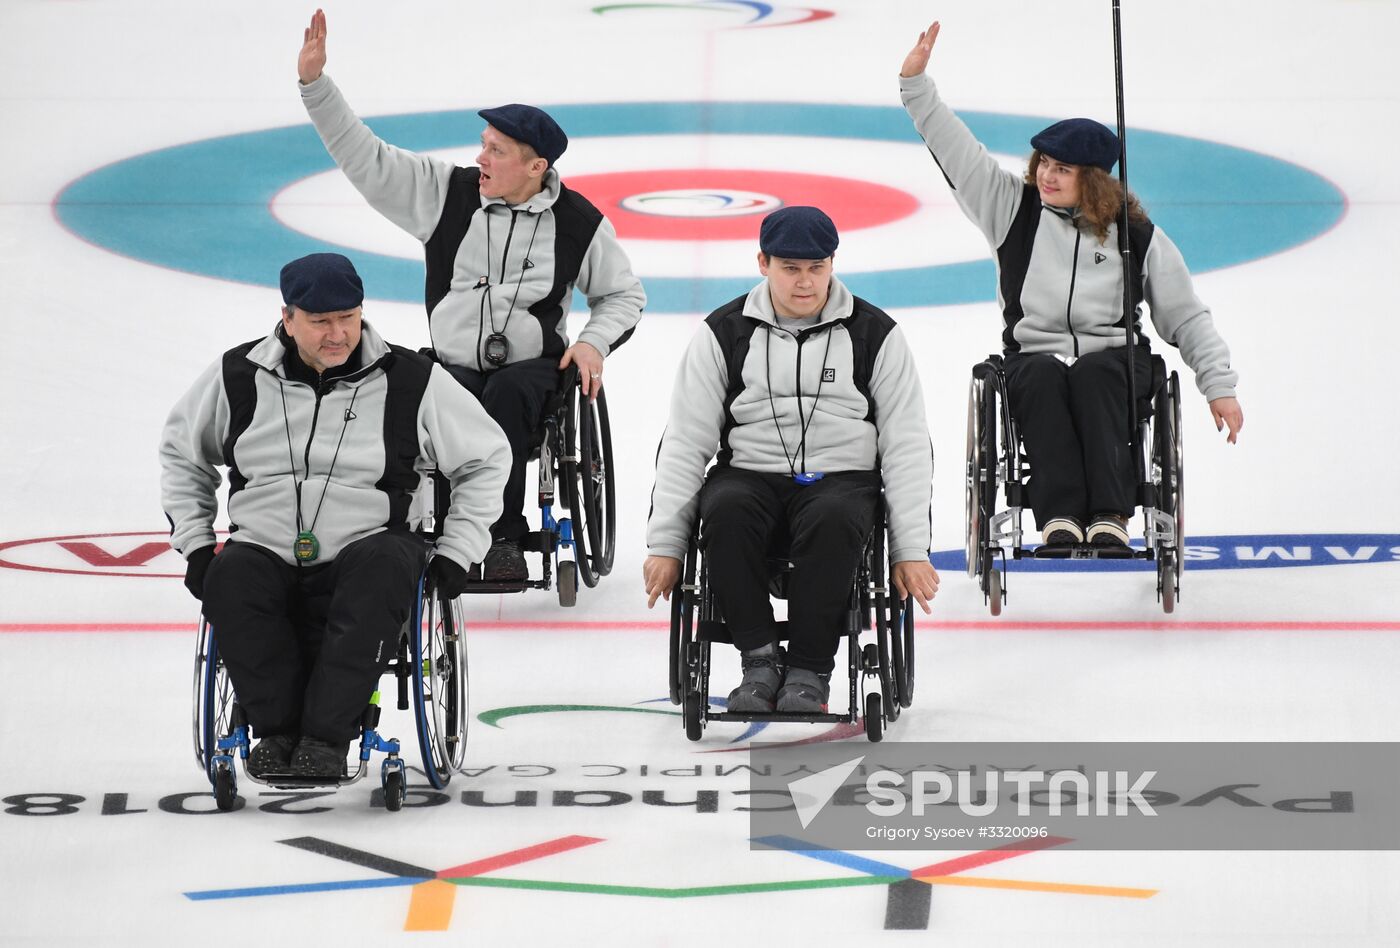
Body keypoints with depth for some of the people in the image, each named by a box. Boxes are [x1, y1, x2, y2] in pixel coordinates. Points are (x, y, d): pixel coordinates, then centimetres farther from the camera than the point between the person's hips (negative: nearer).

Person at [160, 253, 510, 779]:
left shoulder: (410, 380, 2)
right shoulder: (239, 376, 6)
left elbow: (486, 456, 13)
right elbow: (181, 451, 23)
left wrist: (455, 552, 5)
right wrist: (195, 542, 13)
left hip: (364, 548, -1)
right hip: (266, 552, 1)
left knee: (385, 563, -37)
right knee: (229, 575, -34)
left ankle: (326, 736, -40)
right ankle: (277, 729, -25)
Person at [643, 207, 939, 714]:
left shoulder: (875, 335, 3)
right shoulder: (724, 334, 4)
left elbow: (907, 447, 3)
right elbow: (685, 443, 4)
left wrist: (912, 549, -5)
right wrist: (664, 544, -3)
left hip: (842, 477, -1)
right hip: (750, 474, 1)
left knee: (832, 520, -37)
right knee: (725, 513, -35)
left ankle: (808, 672, -25)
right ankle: (760, 659, -23)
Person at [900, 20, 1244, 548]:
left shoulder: (1136, 236, 7)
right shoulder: (1014, 207, 11)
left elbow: (1187, 318, 9)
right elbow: (955, 149, 7)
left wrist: (1219, 386, 3)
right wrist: (916, 81, -3)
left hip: (1114, 359, -1)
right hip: (1033, 358, 1)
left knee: (1092, 374, -36)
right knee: (1043, 377, -35)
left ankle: (1109, 516, -47)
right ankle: (1059, 516, -49)